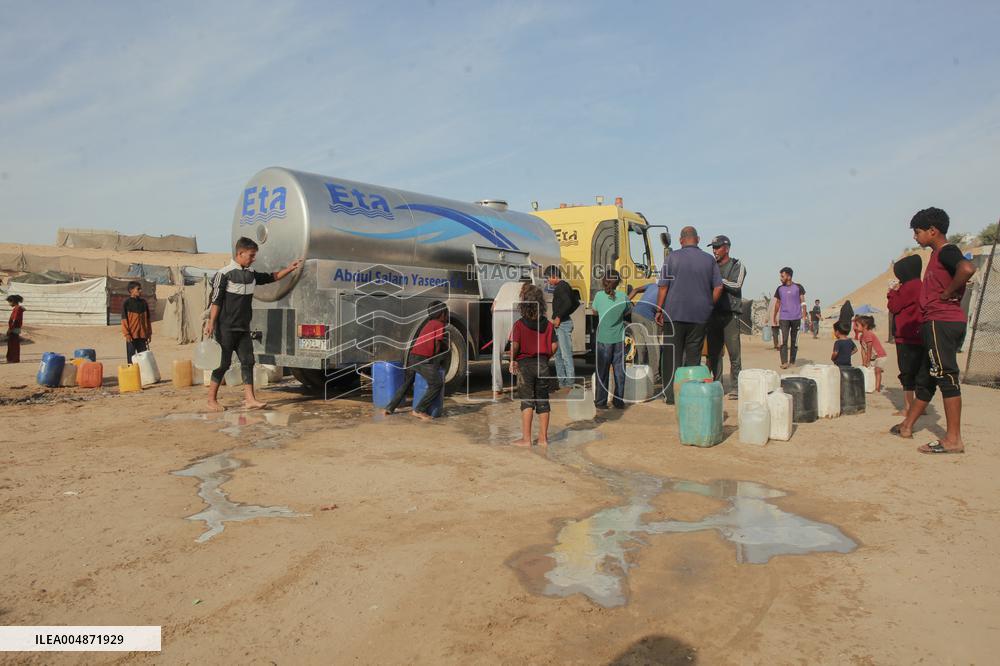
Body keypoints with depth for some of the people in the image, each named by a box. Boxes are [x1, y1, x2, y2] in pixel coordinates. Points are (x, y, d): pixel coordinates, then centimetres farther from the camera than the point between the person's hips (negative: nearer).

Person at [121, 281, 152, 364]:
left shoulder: (144, 302, 7)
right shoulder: (126, 303, -6)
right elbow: (124, 320, -7)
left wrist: (149, 333, 10)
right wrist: (127, 334, -12)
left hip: (142, 335, 4)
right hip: (132, 335, -4)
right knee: (131, 357, 3)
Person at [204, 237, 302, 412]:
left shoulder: (251, 274, 9)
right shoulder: (224, 274, -10)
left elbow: (271, 277, 22)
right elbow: (216, 301, -11)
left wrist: (289, 268, 13)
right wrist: (211, 323, -15)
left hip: (243, 328, 7)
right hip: (226, 328, -6)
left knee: (247, 361, 1)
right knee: (223, 363, -1)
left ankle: (249, 399, 3)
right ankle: (211, 400, 12)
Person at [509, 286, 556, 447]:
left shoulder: (519, 324, -10)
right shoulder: (548, 324, 0)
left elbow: (515, 345, -15)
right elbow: (554, 346, -2)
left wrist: (512, 361, 0)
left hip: (525, 364, -3)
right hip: (543, 364, 3)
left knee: (527, 401, 3)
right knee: (543, 401, 10)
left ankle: (526, 438, 4)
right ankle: (543, 438, 16)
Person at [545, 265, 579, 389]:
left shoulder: (560, 287, -13)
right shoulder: (565, 285, 18)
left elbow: (568, 303, -26)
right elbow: (576, 303, 22)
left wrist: (559, 317, -19)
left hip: (562, 324, -11)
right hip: (561, 324, 11)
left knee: (566, 354, -8)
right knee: (558, 354, 15)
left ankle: (569, 382, -5)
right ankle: (561, 381, 20)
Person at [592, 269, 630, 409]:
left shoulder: (599, 295, -9)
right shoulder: (623, 296, -7)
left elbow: (594, 310, 7)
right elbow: (628, 311, 7)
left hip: (603, 339, -1)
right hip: (619, 339, 1)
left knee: (602, 371, 8)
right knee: (619, 370, 10)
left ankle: (601, 401, 12)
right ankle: (619, 401, 16)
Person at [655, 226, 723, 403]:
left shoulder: (673, 257, -1)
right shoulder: (709, 259, 5)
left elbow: (663, 286, -3)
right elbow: (718, 287, 3)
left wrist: (659, 310, 3)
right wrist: (709, 306, 15)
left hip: (675, 313, -2)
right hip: (700, 315, 2)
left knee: (672, 355, 4)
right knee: (694, 355, 9)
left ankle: (671, 395, 4)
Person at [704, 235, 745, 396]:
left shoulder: (737, 266, 4)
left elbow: (736, 286, -10)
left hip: (730, 314, -5)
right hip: (713, 314, 5)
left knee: (734, 353, -5)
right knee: (713, 352, 6)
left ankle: (735, 387, -1)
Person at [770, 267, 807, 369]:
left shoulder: (798, 287, 2)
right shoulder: (780, 289, 9)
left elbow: (803, 301, 2)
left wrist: (804, 314, -7)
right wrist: (775, 316, 16)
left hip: (796, 318, -1)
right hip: (783, 318, 1)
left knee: (794, 340, 8)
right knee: (784, 340, -11)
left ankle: (792, 361, 18)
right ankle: (784, 362, -14)